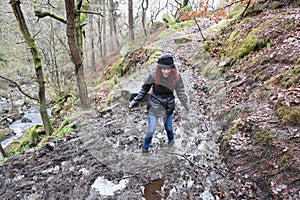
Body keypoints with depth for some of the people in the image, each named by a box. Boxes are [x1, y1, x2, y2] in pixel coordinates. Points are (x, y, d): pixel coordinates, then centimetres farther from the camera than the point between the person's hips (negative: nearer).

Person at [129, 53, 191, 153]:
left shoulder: (176, 76, -16)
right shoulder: (154, 75, -21)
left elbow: (180, 92, -2)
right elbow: (144, 89, -7)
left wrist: (187, 105, 6)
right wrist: (135, 101, -5)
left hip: (168, 106, 2)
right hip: (154, 106, -2)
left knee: (168, 126, 22)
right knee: (151, 129, 4)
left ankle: (171, 141, 52)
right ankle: (145, 147, 30)